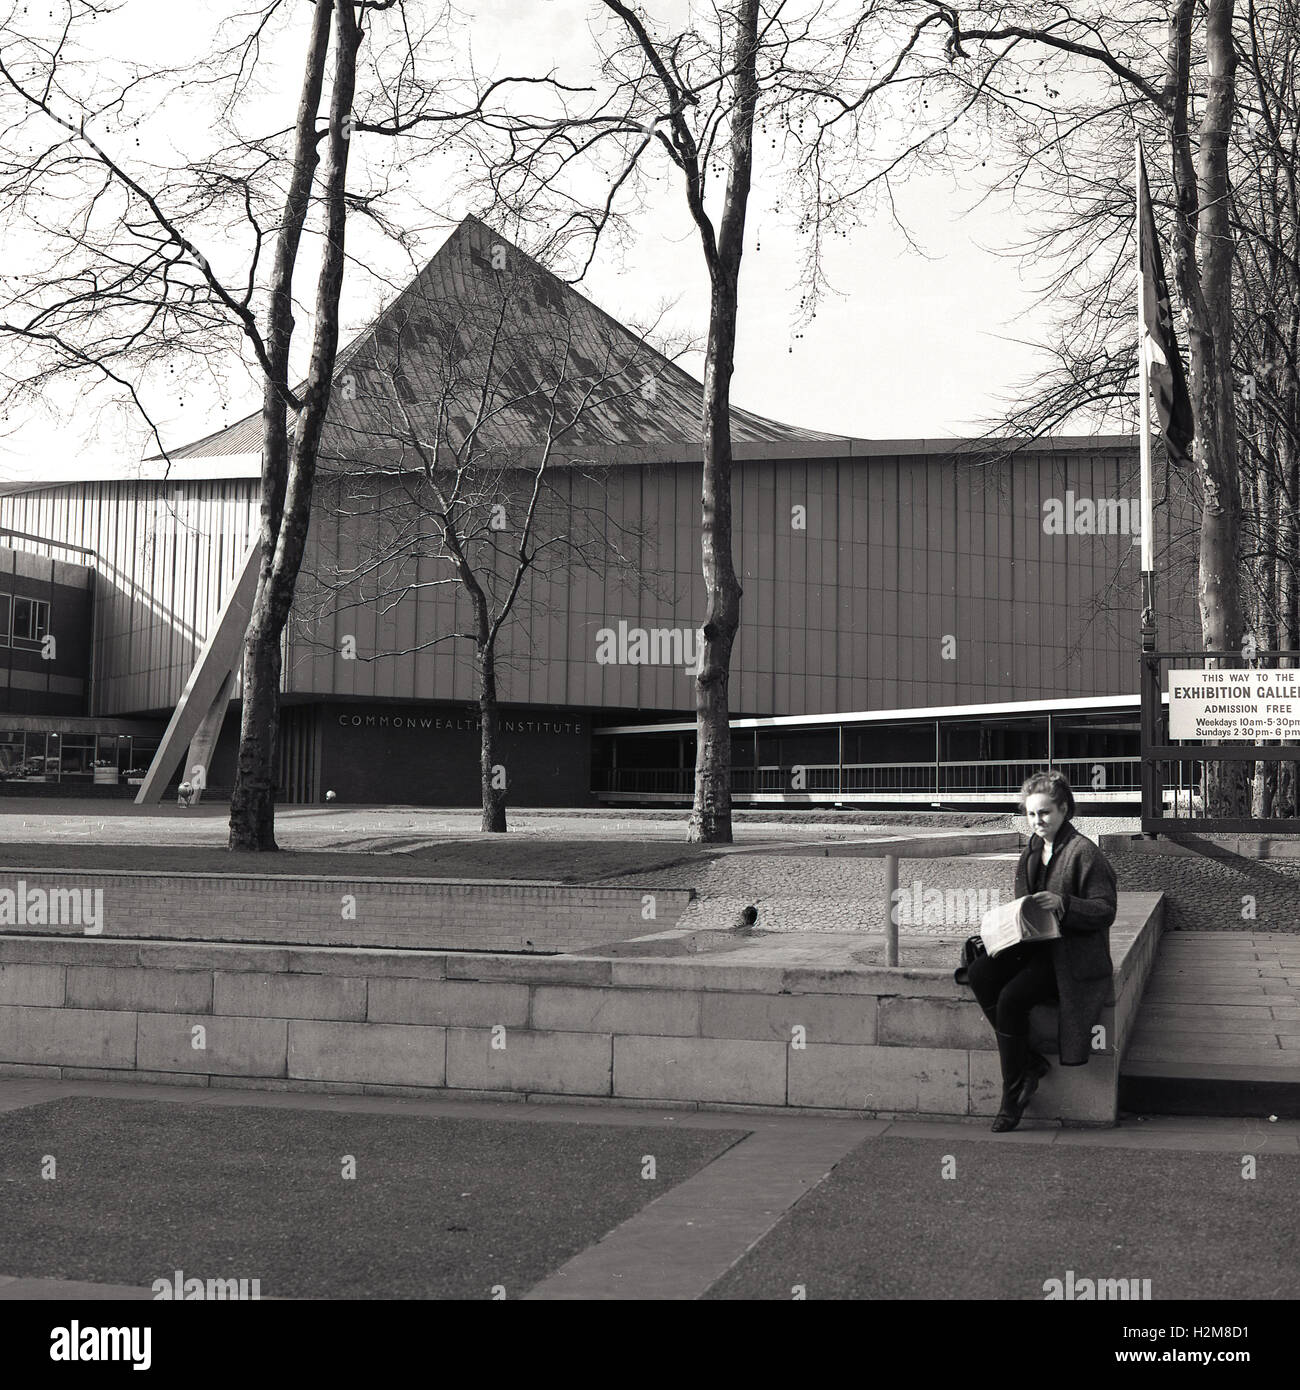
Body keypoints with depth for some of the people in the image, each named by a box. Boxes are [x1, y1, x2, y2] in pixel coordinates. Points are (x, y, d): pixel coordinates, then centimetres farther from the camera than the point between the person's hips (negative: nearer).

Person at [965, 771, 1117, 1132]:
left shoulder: (1084, 852, -8)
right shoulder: (1032, 851, 16)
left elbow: (1106, 911, -11)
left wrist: (1063, 903, -26)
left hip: (1071, 955, -8)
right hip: (1034, 946, 8)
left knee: (1011, 998, -27)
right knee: (979, 974, -19)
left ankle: (1013, 1095, -11)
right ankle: (1029, 1063, -11)